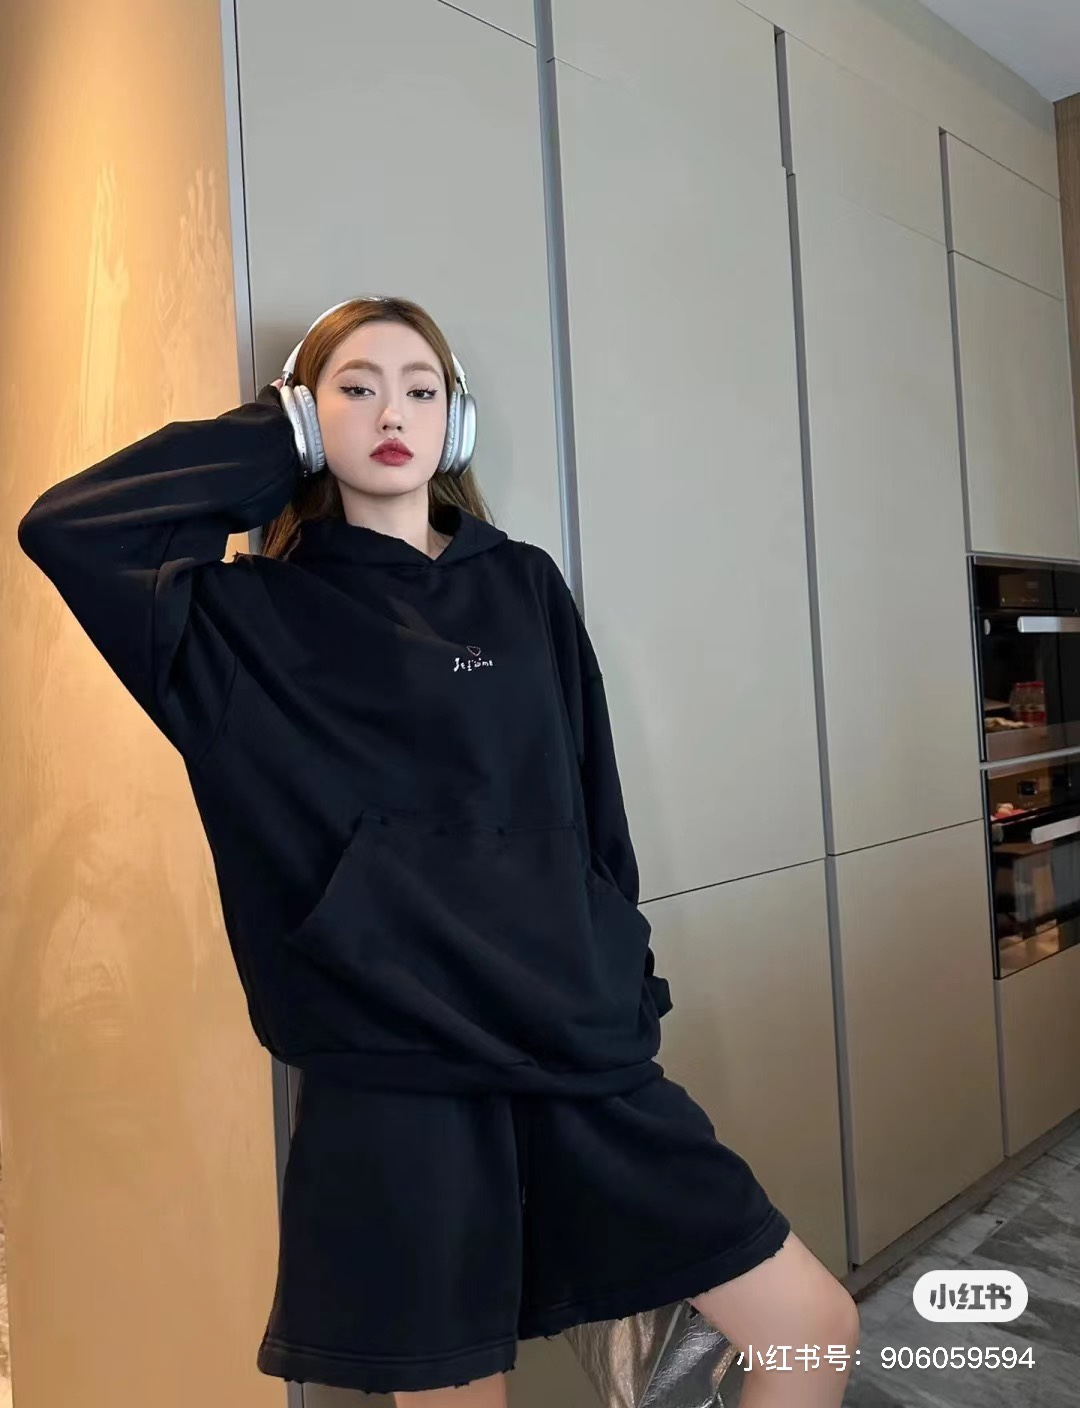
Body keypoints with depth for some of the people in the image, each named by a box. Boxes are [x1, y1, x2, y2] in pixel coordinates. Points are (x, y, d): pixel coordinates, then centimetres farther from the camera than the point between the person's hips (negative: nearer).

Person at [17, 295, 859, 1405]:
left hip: (579, 1052, 4)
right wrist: (272, 440, -3)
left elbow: (592, 809, 10)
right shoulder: (251, 616, 1)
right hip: (391, 1083, -3)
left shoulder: (525, 587, 9)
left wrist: (627, 997, 10)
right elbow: (62, 526, -12)